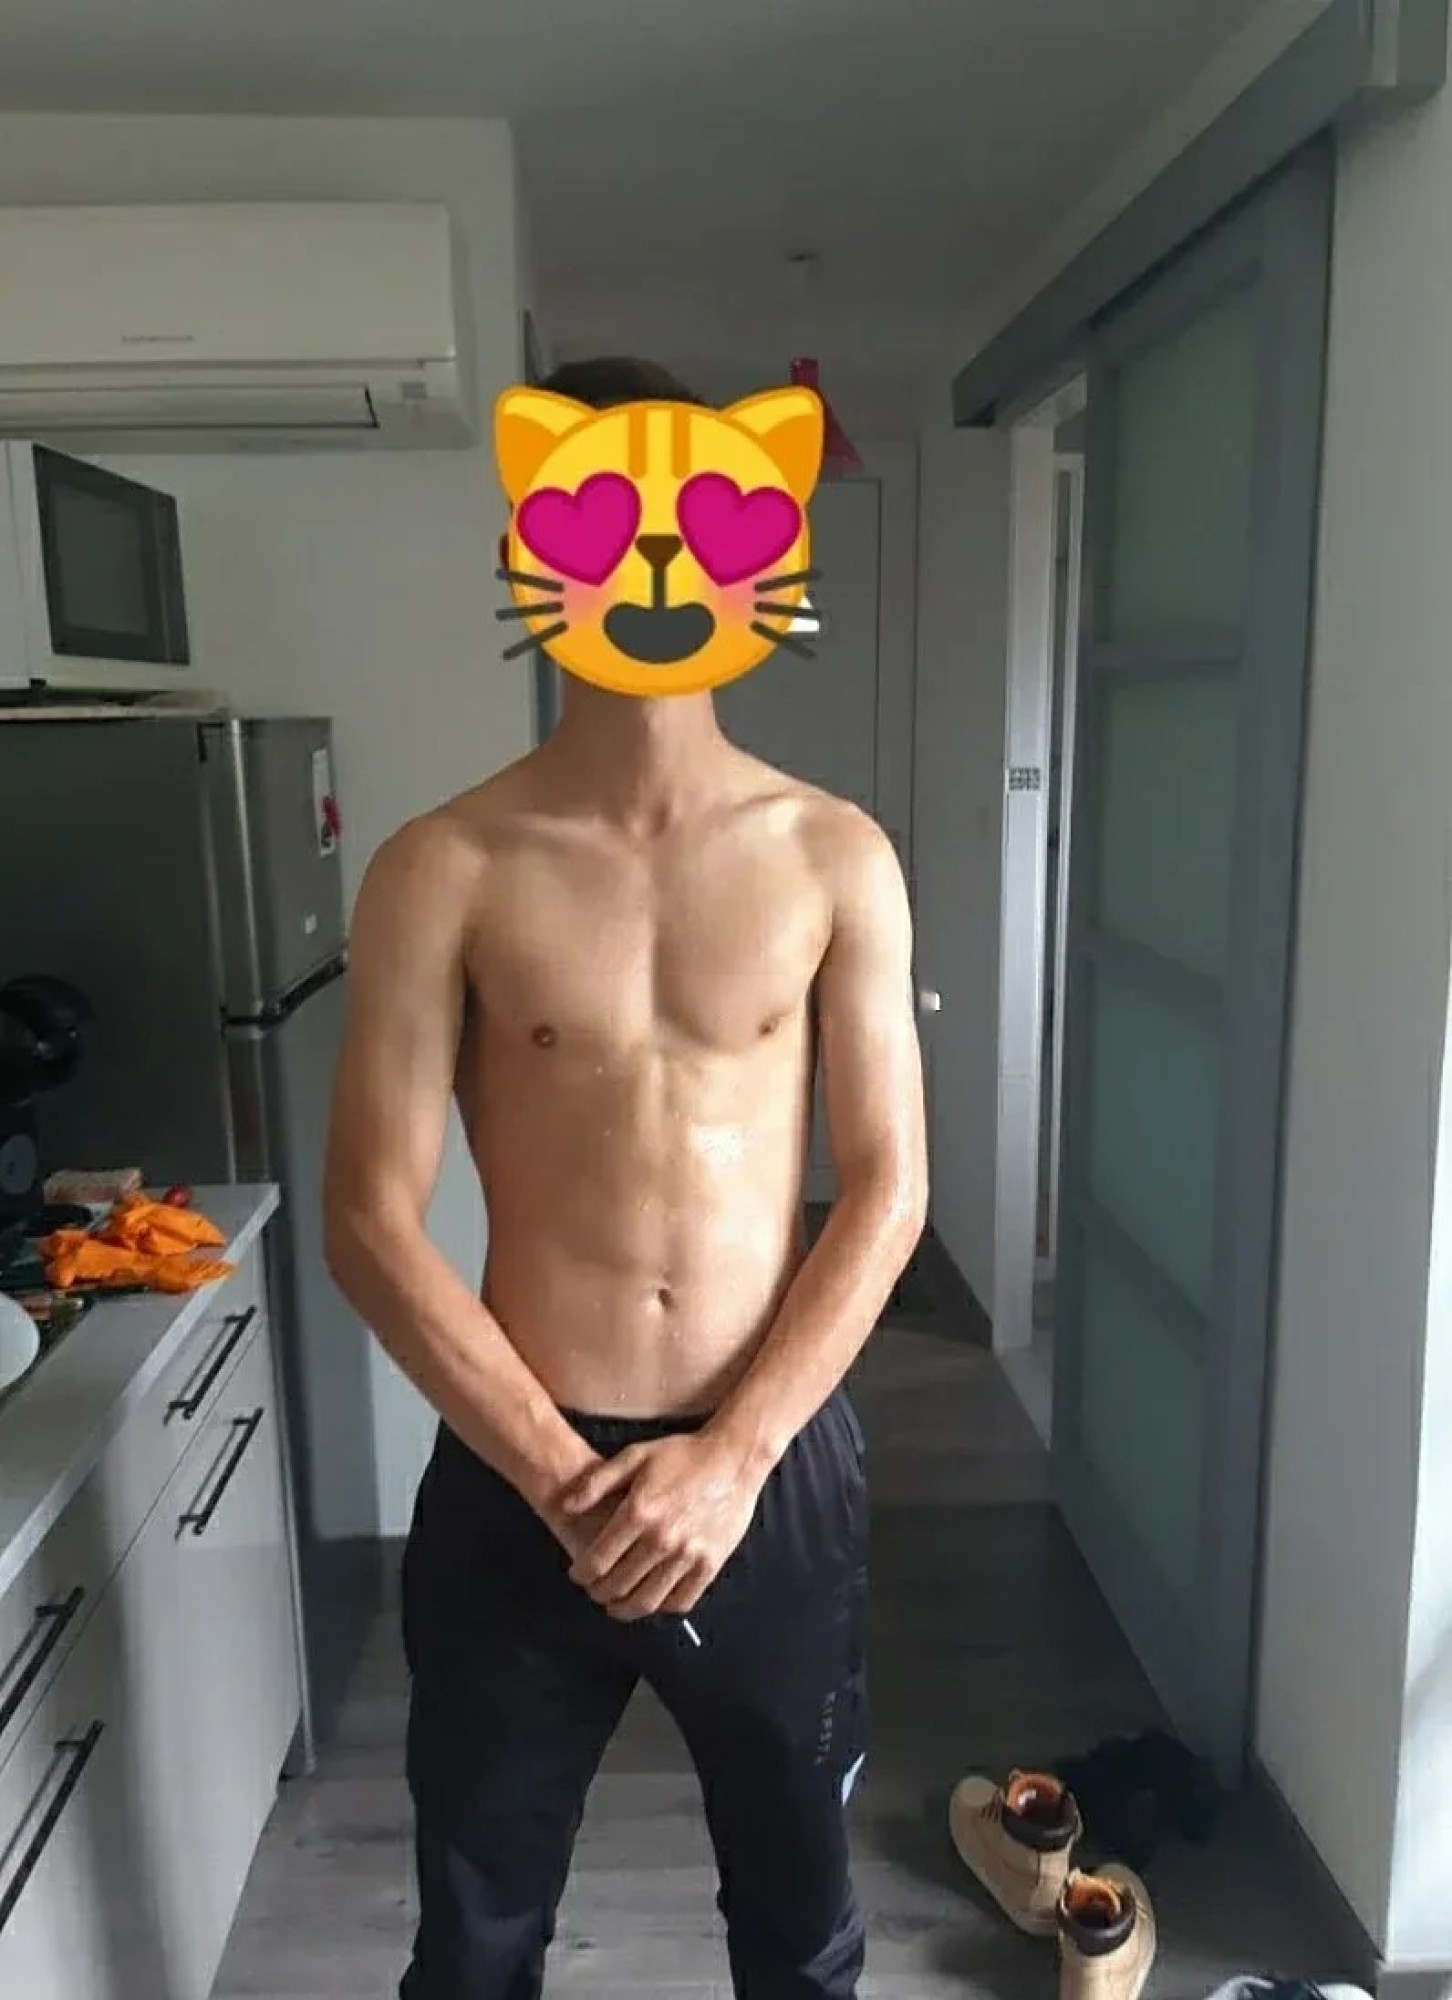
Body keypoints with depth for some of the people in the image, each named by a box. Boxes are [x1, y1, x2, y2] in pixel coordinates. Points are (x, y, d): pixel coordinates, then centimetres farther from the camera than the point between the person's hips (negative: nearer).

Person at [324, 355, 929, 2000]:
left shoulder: (836, 858, -5)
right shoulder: (441, 873, -9)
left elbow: (888, 1187, -5)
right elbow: (368, 1224, -9)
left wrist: (733, 1457, -13)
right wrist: (567, 1476, -14)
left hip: (777, 1461, 1)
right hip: (517, 1472, 0)